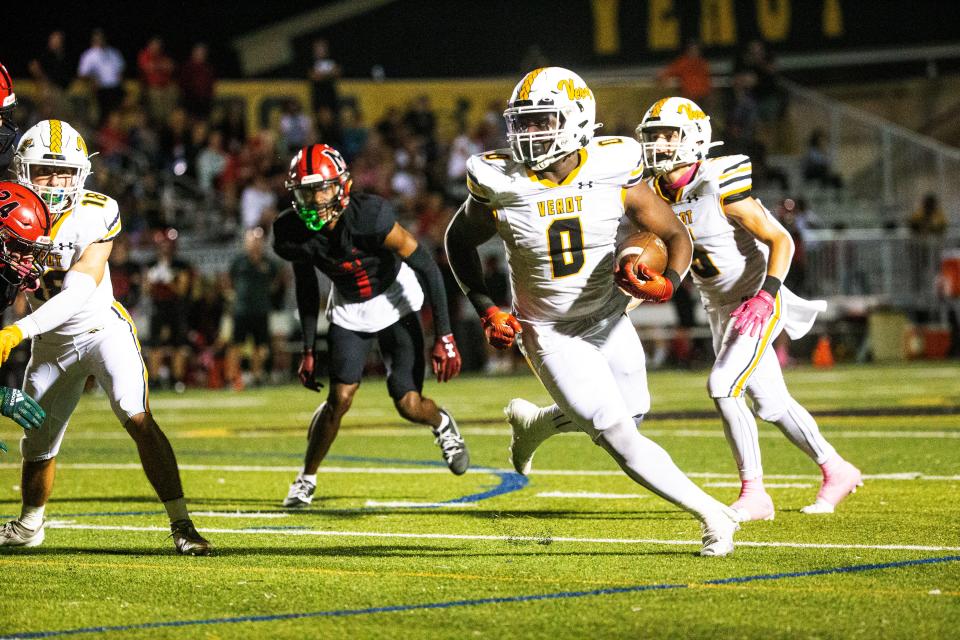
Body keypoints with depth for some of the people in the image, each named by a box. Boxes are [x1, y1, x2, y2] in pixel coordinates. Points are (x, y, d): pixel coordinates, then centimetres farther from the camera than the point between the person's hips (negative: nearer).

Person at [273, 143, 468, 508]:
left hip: (394, 302, -2)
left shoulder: (371, 218, -33)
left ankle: (441, 424, 29)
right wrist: (308, 350, 4)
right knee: (339, 399, -11)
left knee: (409, 405, -8)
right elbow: (305, 284, 2)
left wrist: (445, 338, -23)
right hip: (349, 311, 2)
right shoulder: (292, 234, -20)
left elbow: (428, 268, -23)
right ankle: (306, 480, 12)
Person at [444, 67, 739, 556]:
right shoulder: (500, 188, -20)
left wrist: (667, 284, -29)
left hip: (608, 320, 3)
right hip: (551, 335, -3)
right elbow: (459, 241, 0)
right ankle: (713, 515, 0)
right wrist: (486, 310, -9)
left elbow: (676, 235, -7)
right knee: (621, 438, -11)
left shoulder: (614, 175, -18)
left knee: (631, 410, 19)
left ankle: (532, 423, 43)